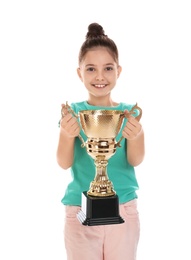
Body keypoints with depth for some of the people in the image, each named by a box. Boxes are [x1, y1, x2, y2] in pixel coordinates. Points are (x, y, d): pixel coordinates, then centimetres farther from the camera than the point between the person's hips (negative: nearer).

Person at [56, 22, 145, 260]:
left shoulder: (129, 112, -2)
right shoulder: (73, 112, -4)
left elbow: (136, 160, -12)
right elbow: (64, 163, -12)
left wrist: (134, 137, -34)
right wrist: (67, 135, -33)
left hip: (124, 209, 1)